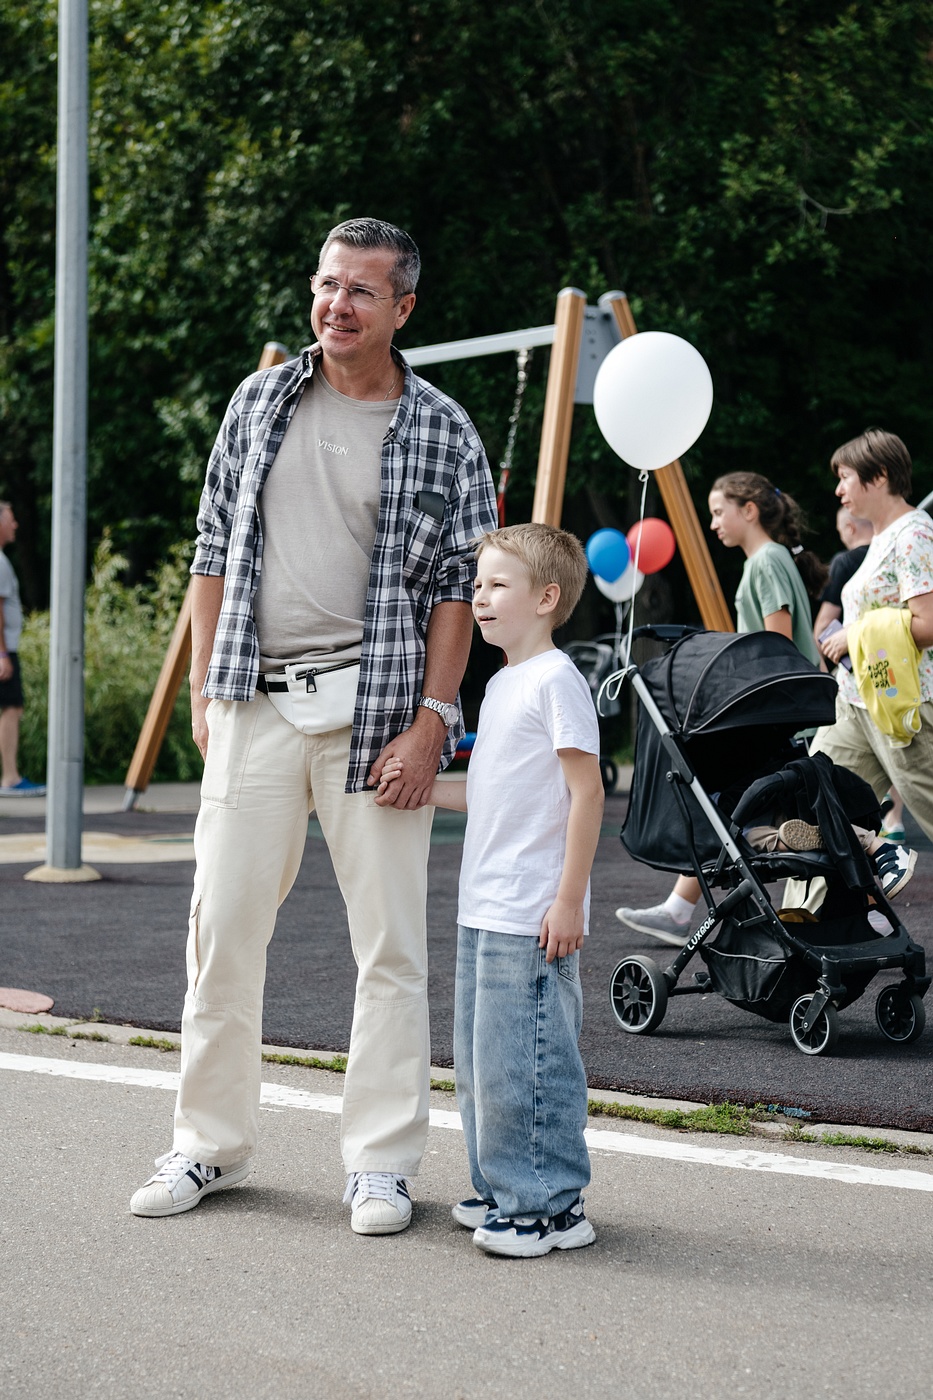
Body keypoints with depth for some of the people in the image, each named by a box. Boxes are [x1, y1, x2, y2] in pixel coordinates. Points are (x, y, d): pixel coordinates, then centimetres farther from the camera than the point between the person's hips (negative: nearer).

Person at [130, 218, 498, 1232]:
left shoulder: (443, 432, 2)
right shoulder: (259, 404, 10)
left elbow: (459, 585, 0)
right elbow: (214, 553, 14)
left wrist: (432, 719, -8)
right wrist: (204, 689, 8)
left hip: (375, 708, -2)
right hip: (256, 705, 3)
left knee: (389, 942, 0)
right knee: (222, 928, 3)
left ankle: (381, 1163, 9)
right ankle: (210, 1146, 16)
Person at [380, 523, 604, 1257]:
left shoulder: (556, 680, -12)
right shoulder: (501, 685, 16)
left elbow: (587, 791, -16)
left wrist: (570, 898, -19)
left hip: (533, 918, -10)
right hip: (483, 911, 10)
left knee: (525, 1059, -7)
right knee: (482, 1057, 14)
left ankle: (552, 1204, 0)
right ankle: (504, 1188, 23)